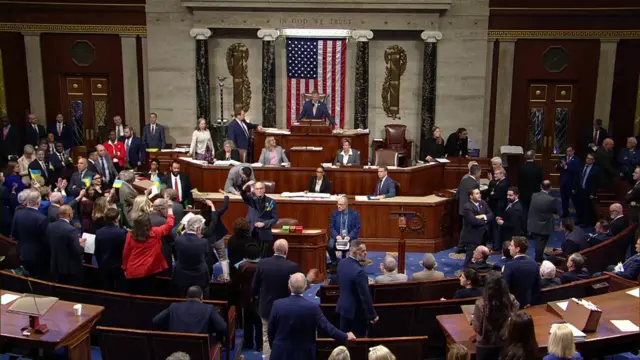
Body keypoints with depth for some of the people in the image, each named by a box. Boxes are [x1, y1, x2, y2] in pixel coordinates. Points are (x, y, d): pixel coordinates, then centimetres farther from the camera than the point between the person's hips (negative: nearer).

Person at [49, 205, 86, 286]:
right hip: (71, 269, -7)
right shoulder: (71, 229, -24)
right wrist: (82, 245, -1)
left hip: (56, 267, 7)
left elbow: (50, 244, 11)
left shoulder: (50, 226, -2)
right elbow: (78, 251, -24)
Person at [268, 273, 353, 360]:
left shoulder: (278, 304, -12)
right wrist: (346, 336, 7)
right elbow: (327, 327, -9)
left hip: (281, 353, 2)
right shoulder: (313, 308, -17)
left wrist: (273, 347, 18)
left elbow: (271, 330, -1)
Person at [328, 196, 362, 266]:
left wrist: (349, 237, -18)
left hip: (350, 237, -1)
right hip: (337, 236, 1)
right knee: (330, 246, -27)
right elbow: (332, 227, 4)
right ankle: (334, 262, 0)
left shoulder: (355, 214, -1)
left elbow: (357, 228, -4)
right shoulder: (335, 213, 4)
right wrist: (337, 236, -15)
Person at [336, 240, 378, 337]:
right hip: (356, 311, -8)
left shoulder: (341, 263, -3)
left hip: (343, 306, 8)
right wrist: (373, 315, -14)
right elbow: (365, 296, -24)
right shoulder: (359, 271, -28)